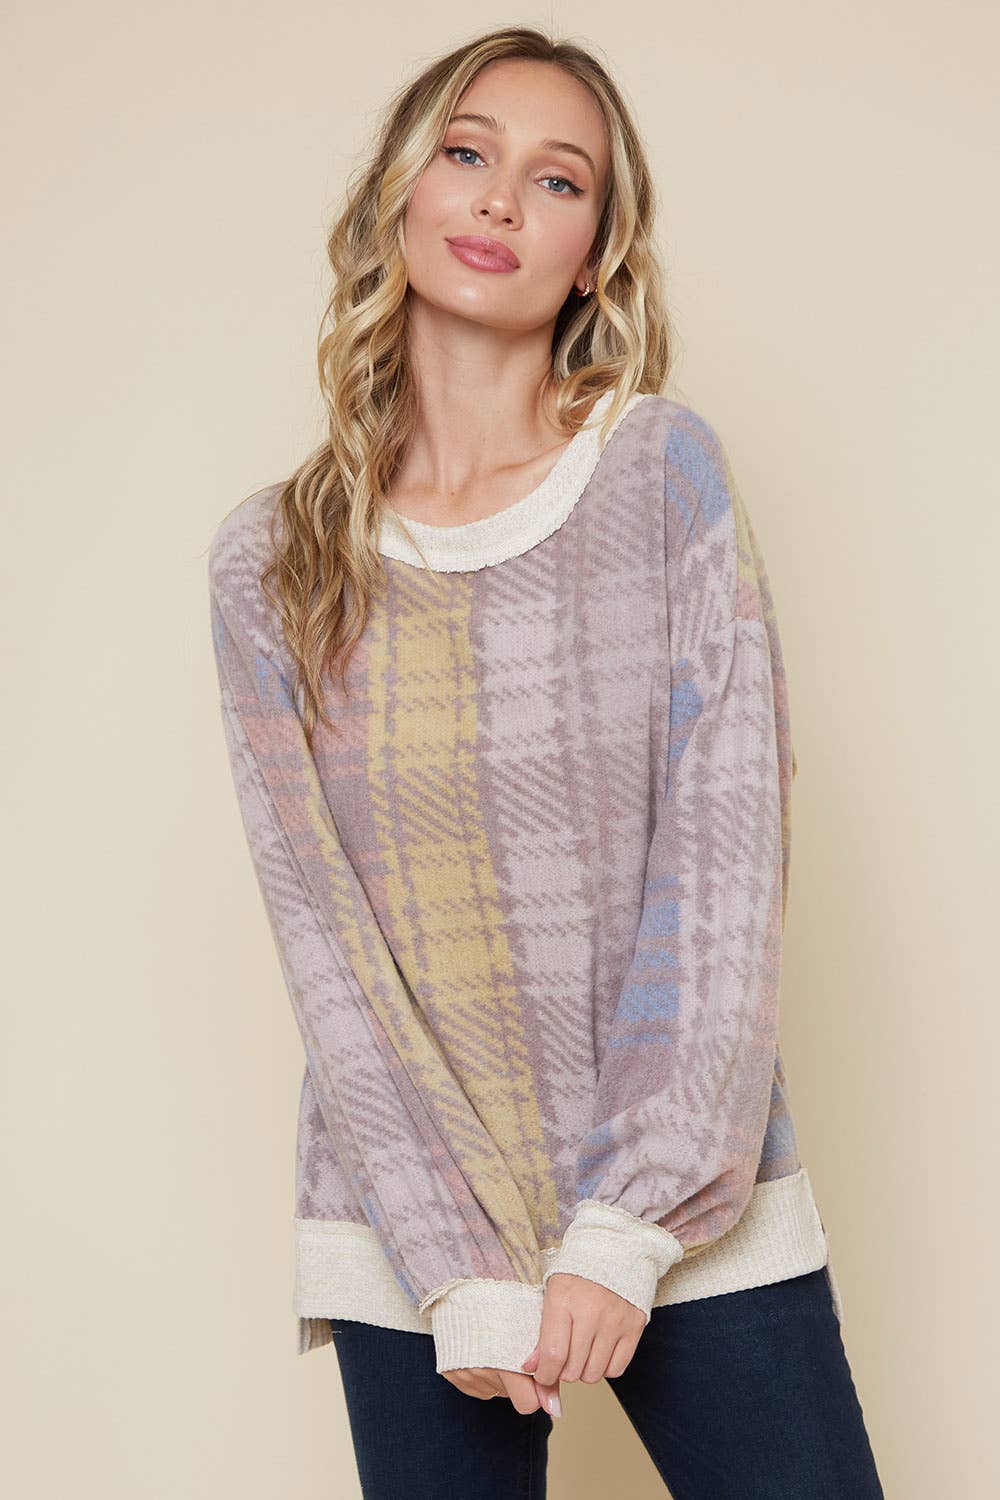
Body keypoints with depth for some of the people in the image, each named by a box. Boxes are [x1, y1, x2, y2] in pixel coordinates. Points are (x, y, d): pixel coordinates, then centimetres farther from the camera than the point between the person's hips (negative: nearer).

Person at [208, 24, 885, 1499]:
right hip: (408, 1228, 1)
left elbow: (727, 852, -7)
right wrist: (459, 1270, -11)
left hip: (694, 1213, 0)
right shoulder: (268, 562, 2)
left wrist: (628, 1230, -12)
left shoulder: (664, 469, -1)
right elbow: (321, 930, -2)